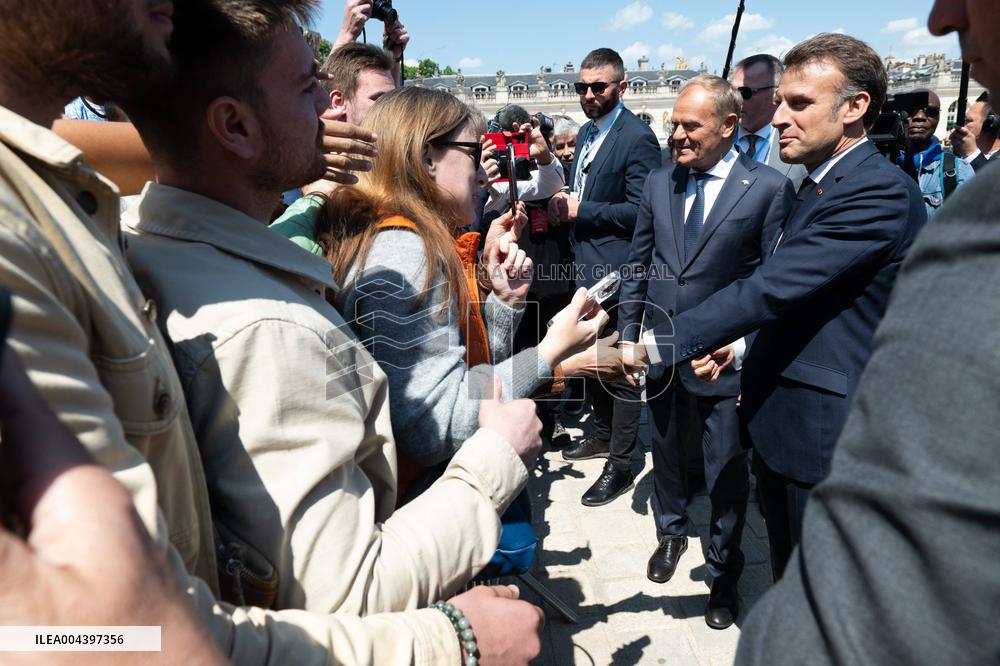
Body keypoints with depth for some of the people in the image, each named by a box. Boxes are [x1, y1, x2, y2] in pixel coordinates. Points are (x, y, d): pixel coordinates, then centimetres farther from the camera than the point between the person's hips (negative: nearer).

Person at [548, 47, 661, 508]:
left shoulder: (637, 137, -14)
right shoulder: (586, 132, 14)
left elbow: (640, 210, -21)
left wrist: (581, 210, -18)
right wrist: (565, 205, 2)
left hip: (617, 271, -9)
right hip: (587, 265, 9)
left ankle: (620, 466, 13)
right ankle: (603, 435, 40)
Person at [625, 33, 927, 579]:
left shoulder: (880, 191, -20)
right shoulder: (815, 184, 11)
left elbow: (771, 287, -28)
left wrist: (648, 346, -27)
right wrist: (744, 347, 5)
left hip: (822, 431, -8)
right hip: (780, 420, 9)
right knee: (788, 586, 24)